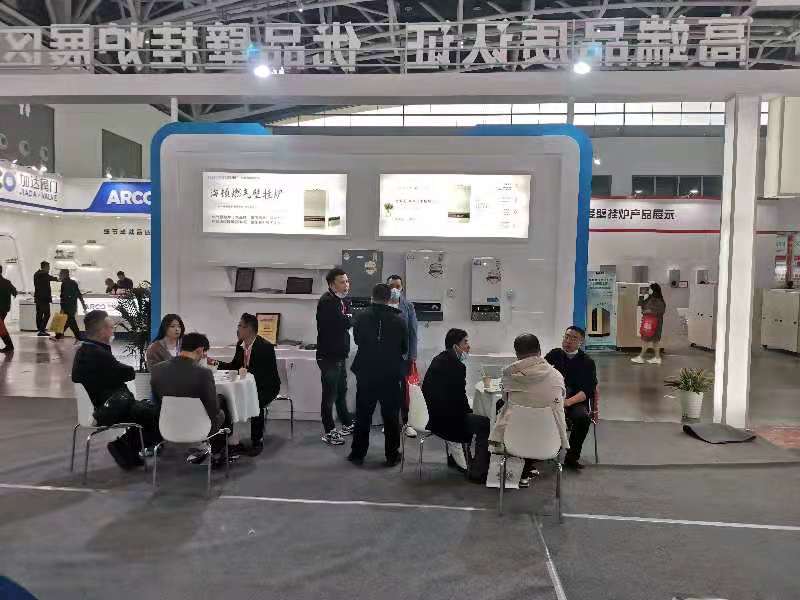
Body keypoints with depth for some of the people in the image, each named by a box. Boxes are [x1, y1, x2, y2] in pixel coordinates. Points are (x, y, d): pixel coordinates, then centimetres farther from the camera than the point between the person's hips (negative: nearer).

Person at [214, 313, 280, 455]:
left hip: (266, 386, -7)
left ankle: (257, 442, -13)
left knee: (256, 403, -33)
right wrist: (217, 364, -2)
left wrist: (247, 371, -38)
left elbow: (267, 373, -26)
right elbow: (234, 366, 14)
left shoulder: (266, 347, -20)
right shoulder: (240, 344, 2)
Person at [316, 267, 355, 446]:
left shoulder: (343, 300, 12)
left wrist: (347, 320, -14)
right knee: (329, 394, 1)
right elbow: (343, 323, -27)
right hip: (328, 356, -9)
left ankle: (347, 424, 33)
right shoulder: (326, 301, -17)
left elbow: (349, 322, 7)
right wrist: (350, 318, -8)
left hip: (340, 355, 9)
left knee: (341, 391, 20)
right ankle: (329, 432, 12)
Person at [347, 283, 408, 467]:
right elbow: (405, 348, 1)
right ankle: (392, 455, 18)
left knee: (363, 416, 13)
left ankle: (358, 454, 21)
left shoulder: (362, 317, -9)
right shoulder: (398, 320, -10)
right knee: (391, 417, 11)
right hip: (391, 376, -1)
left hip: (366, 374, 1)